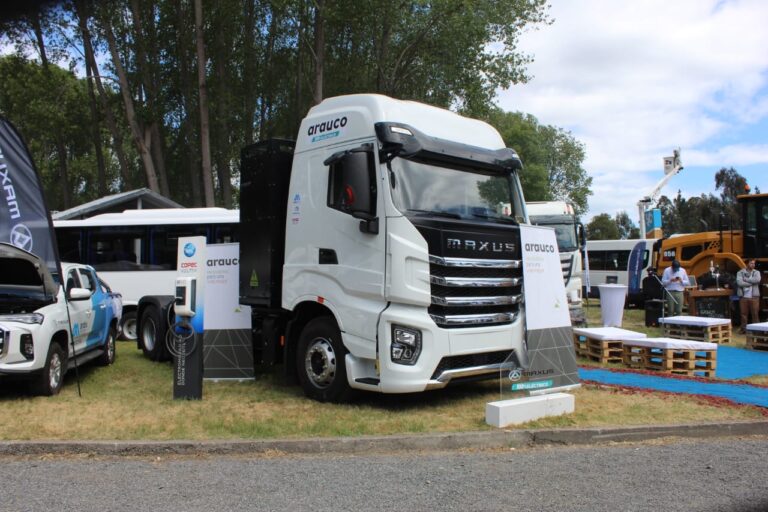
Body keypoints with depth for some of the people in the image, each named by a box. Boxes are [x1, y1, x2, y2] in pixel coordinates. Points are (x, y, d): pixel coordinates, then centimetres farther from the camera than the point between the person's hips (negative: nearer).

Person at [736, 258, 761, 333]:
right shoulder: (740, 272, 2)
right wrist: (751, 283, -9)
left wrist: (746, 279, -9)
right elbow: (739, 283, -13)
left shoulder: (756, 272, 8)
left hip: (754, 296, 1)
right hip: (743, 296, -1)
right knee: (743, 313, 2)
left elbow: (757, 280, -14)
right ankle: (743, 328, 11)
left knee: (755, 313, 0)